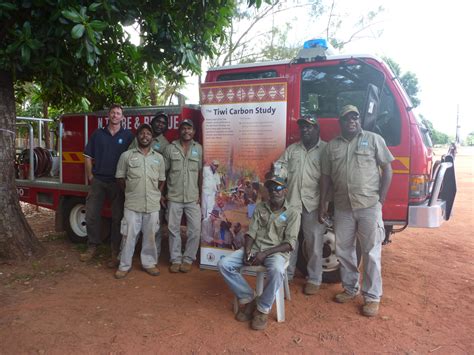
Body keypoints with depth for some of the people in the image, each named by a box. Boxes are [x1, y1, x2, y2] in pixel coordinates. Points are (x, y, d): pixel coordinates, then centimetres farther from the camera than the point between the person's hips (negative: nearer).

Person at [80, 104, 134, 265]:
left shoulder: (128, 136, 2)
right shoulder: (98, 134, 8)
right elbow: (88, 156, 10)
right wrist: (90, 176, 3)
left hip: (118, 182, -2)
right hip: (97, 181, 2)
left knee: (118, 217, 3)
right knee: (91, 215, 6)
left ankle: (116, 253, 13)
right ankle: (92, 247, 23)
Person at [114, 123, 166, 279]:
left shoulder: (158, 158, 10)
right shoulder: (126, 155, 2)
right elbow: (120, 177, 6)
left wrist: (157, 194, 6)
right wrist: (130, 192, 4)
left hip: (153, 205, 2)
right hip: (132, 204, -2)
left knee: (150, 235, 10)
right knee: (129, 235, 3)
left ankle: (149, 263, 24)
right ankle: (124, 265, 17)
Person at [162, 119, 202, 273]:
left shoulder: (199, 148, 4)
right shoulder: (170, 148, 2)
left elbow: (201, 172, 6)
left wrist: (200, 193, 1)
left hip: (193, 197, 0)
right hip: (174, 197, 0)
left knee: (195, 229, 0)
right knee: (173, 229, 7)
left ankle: (188, 259, 16)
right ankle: (175, 259, 20)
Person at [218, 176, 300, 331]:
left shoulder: (293, 213, -1)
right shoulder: (260, 208, 11)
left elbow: (289, 244, -8)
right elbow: (251, 232, 6)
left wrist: (265, 253, -19)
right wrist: (247, 251, -14)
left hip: (276, 251, -4)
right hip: (255, 248, 4)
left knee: (277, 270, -39)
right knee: (223, 264, -17)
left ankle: (263, 309, -14)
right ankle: (247, 298, -1)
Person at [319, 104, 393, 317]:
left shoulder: (374, 139, 2)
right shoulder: (332, 146, 10)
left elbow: (387, 169, 1)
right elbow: (326, 176, 11)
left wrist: (381, 200, -6)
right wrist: (322, 204, 7)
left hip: (369, 206, -3)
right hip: (342, 208, 4)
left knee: (371, 253, 2)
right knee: (343, 251, 12)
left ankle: (372, 297, 16)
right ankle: (350, 289, 30)